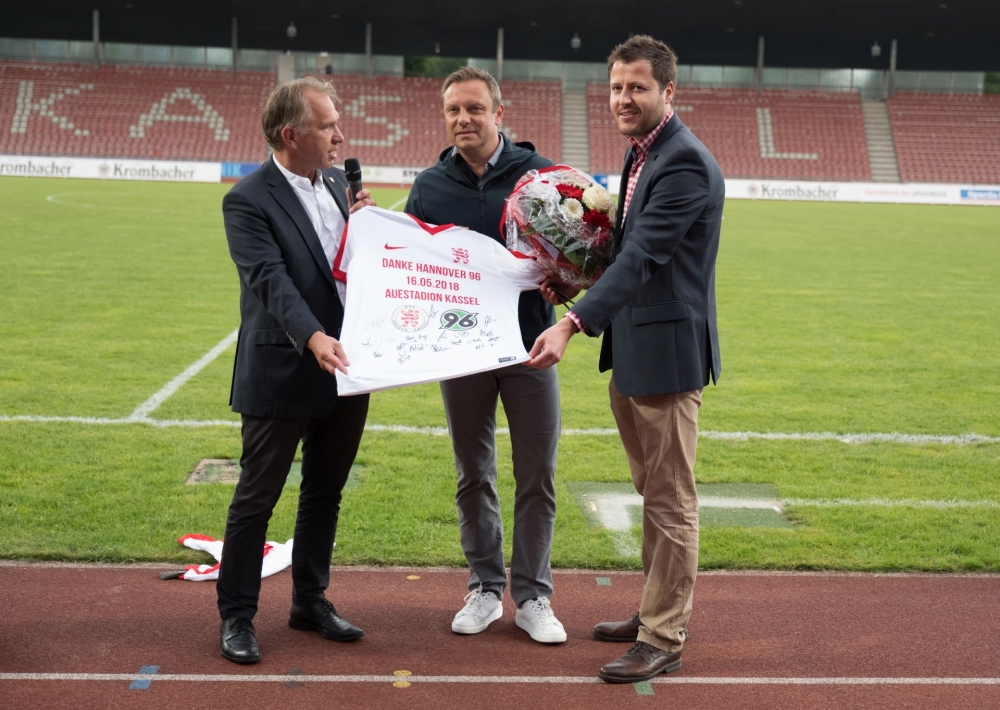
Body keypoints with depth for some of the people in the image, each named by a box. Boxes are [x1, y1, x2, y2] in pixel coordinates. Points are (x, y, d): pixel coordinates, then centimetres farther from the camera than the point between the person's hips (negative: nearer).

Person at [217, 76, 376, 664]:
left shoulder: (337, 182, 8)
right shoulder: (249, 201, -14)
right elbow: (271, 280, -25)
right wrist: (313, 338, -39)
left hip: (345, 369, 7)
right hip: (282, 376, -7)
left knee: (325, 494, 17)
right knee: (256, 500, 4)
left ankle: (311, 600, 33)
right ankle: (237, 617, 18)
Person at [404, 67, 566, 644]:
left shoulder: (538, 173, -2)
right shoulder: (429, 186, 5)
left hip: (528, 347, -2)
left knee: (537, 477, 4)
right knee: (474, 476, 11)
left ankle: (532, 596, 17)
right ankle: (486, 589, 25)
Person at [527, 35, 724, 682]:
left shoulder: (686, 163, -18)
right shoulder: (642, 154, 13)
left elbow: (640, 257, -27)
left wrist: (573, 324, -34)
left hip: (667, 352, -10)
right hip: (631, 352, 10)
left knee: (671, 502, 0)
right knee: (653, 494, 20)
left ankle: (663, 641, 10)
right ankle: (656, 609, 33)